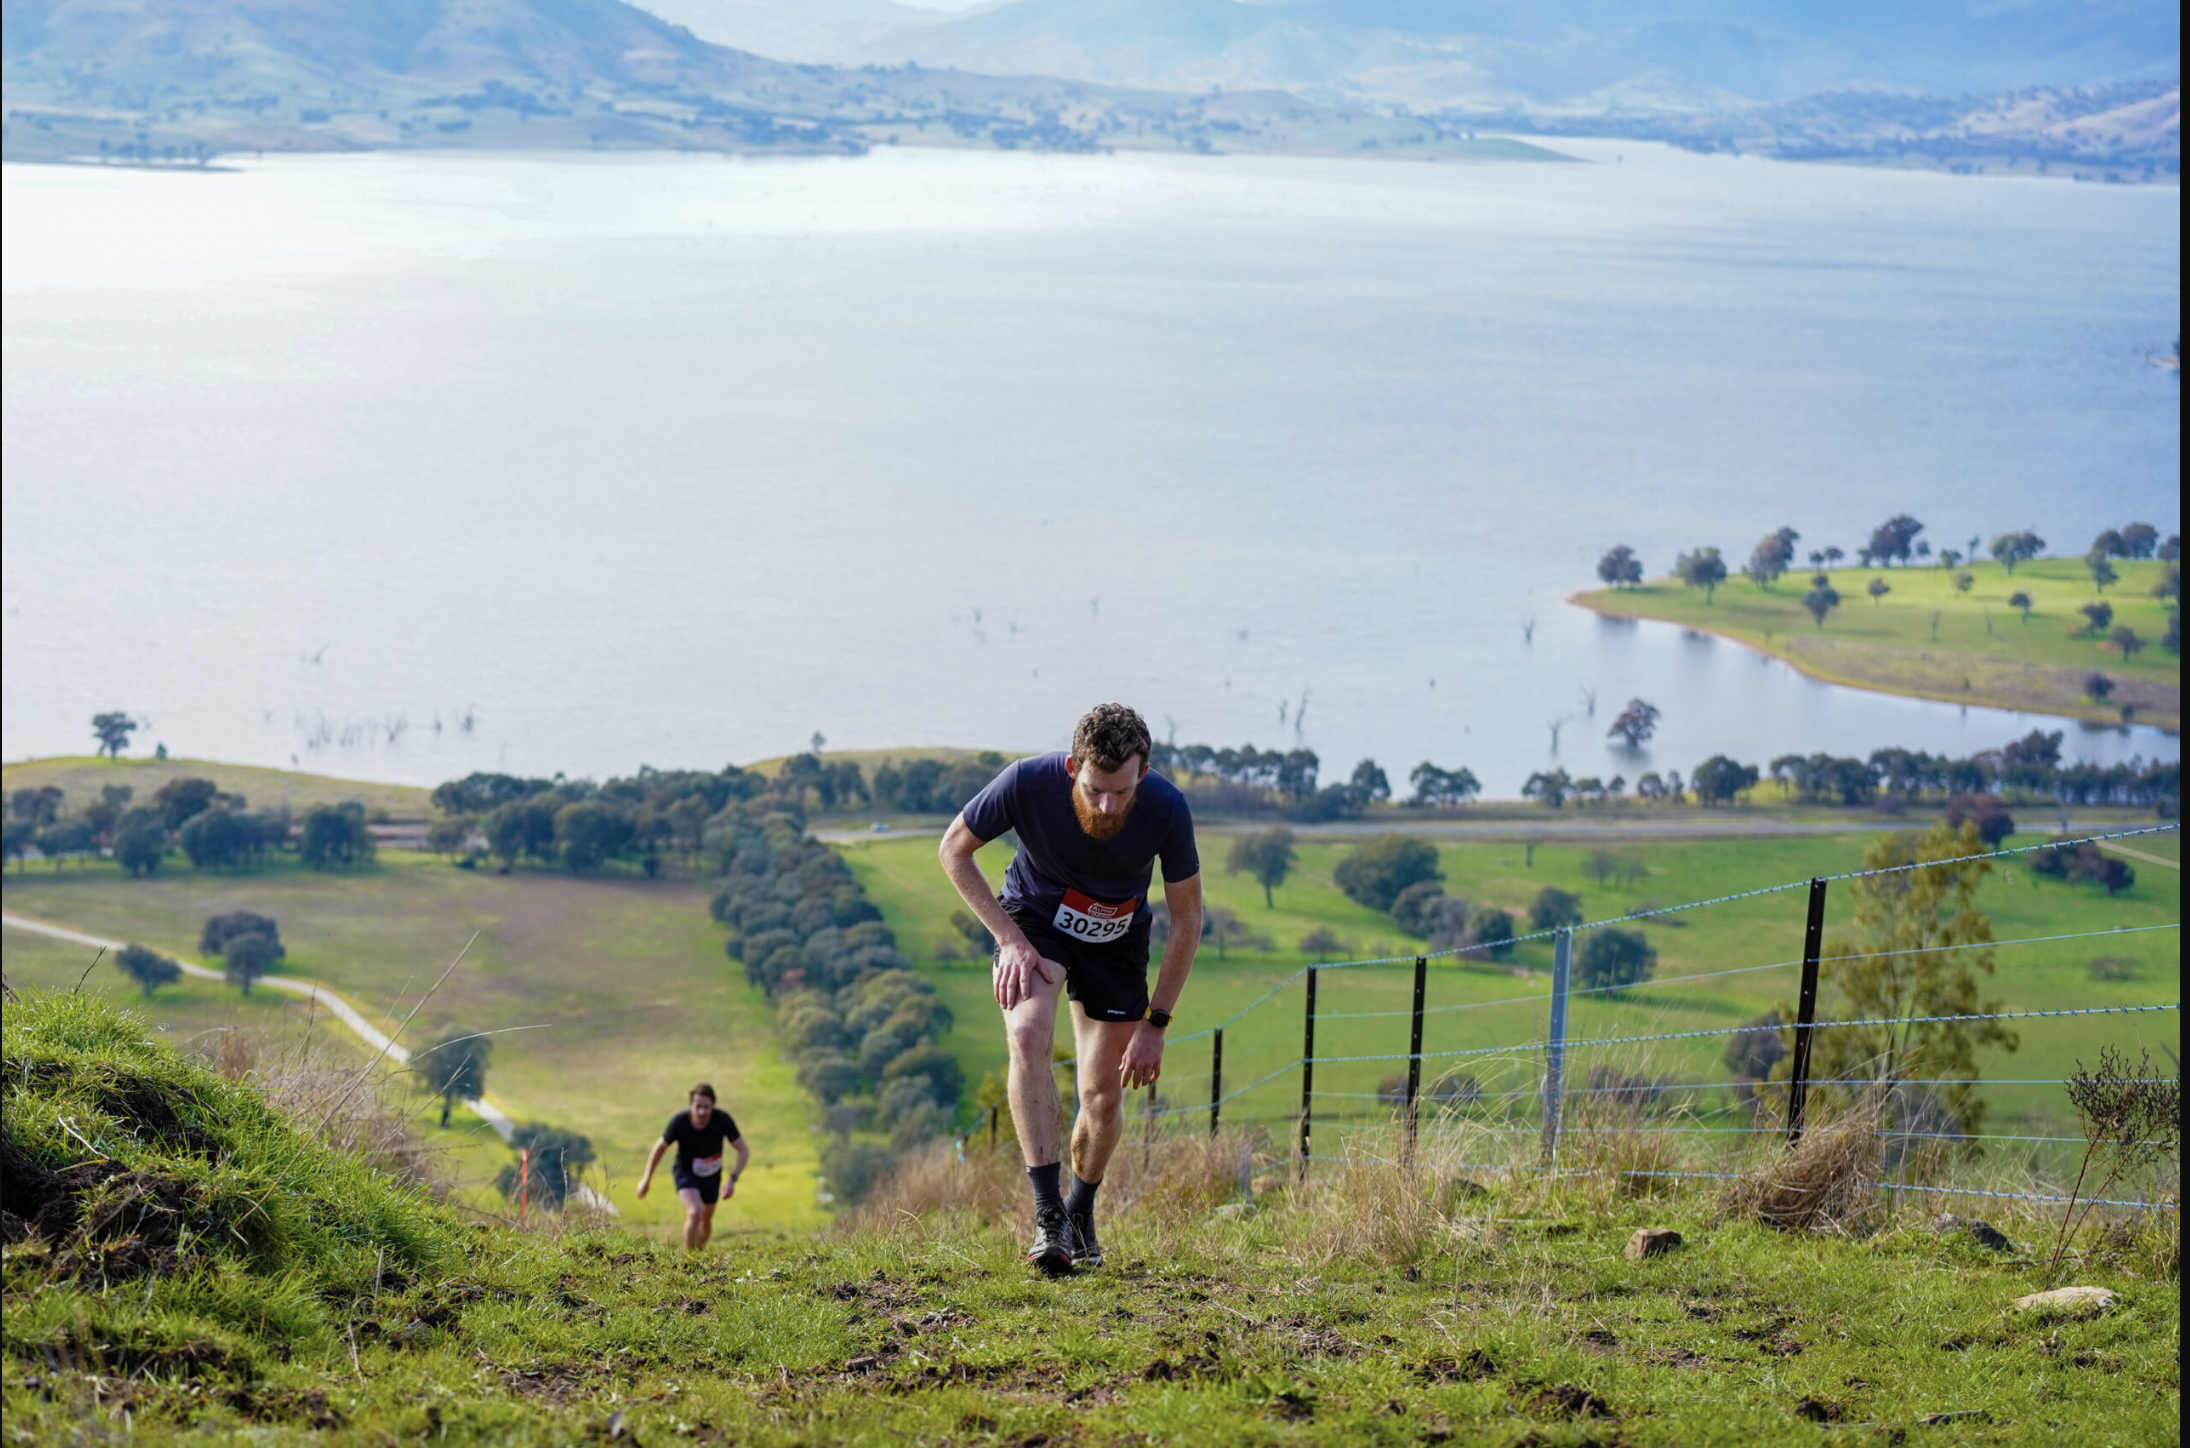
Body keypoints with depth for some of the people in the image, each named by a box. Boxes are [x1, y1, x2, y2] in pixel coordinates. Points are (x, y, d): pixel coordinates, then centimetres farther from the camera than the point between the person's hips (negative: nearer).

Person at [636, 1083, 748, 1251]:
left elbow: (744, 1150, -19)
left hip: (711, 1174, 3)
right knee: (695, 1213, -27)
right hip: (685, 1172, -3)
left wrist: (733, 1180, -32)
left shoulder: (722, 1120, -28)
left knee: (706, 1219, 18)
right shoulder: (679, 1122, -28)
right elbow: (660, 1148, -9)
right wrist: (646, 1179, -1)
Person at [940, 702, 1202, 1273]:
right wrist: (1009, 939, -21)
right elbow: (954, 849, -13)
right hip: (1035, 917, -1)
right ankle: (1048, 1214, -31)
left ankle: (1081, 1211, 31)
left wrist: (1155, 1023, -13)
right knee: (1028, 1035, -30)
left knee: (1105, 1095, 2)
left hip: (1117, 937, 2)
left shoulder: (1166, 809, -29)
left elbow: (1186, 919, -13)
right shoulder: (1028, 782, -32)